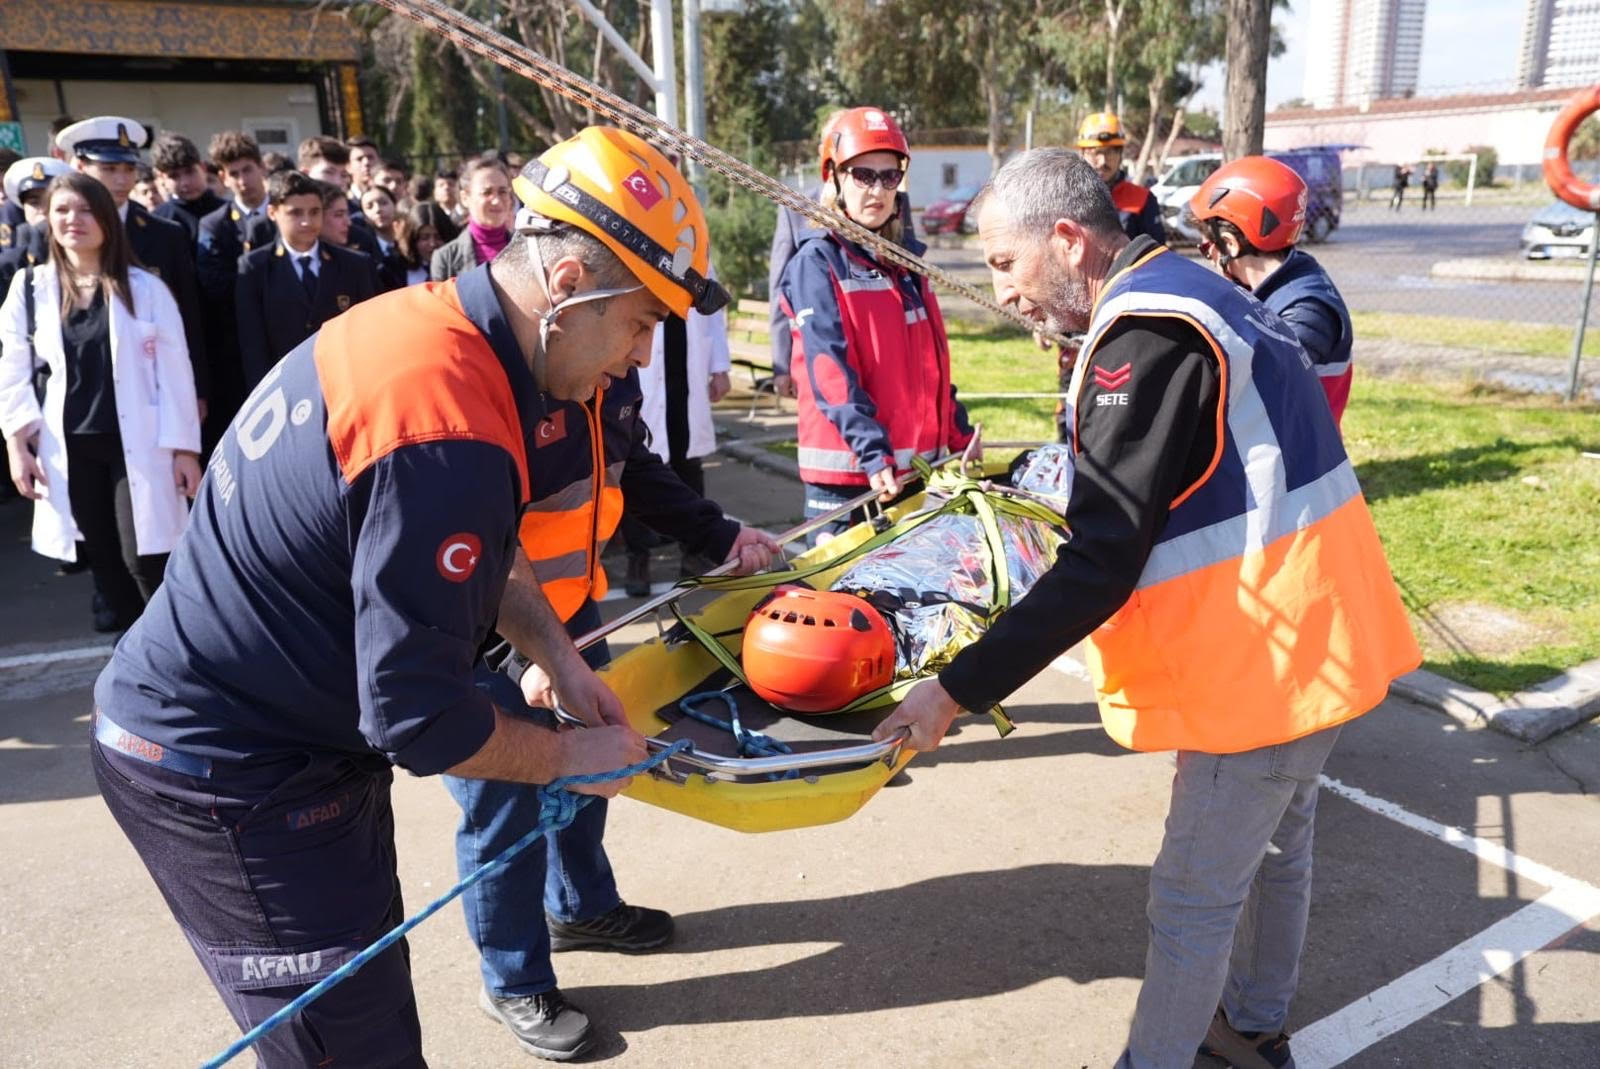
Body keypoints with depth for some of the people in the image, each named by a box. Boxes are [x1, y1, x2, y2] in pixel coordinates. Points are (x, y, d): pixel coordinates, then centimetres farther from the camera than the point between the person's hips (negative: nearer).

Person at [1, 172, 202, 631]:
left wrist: (184, 447, -5)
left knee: (144, 559, -7)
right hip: (69, 447, 3)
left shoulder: (145, 288, -1)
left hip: (137, 443, -3)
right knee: (103, 560, 10)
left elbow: (174, 371, -2)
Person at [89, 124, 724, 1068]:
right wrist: (571, 758, -12)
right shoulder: (449, 437, -32)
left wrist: (560, 655, 5)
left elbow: (473, 545, 13)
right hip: (226, 778, -9)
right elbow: (421, 718, -28)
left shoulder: (425, 315, -3)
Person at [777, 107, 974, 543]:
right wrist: (872, 453, -24)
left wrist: (959, 435, 16)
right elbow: (830, 372, -16)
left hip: (918, 465, 7)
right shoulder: (817, 264, -6)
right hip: (847, 469, -7)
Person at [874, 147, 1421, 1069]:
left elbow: (1100, 568, -28)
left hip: (1266, 656, -10)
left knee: (1194, 896, 5)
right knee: (1276, 847, 25)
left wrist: (958, 690, -27)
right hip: (1320, 635, 10)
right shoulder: (1194, 296, 9)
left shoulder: (1149, 336, -22)